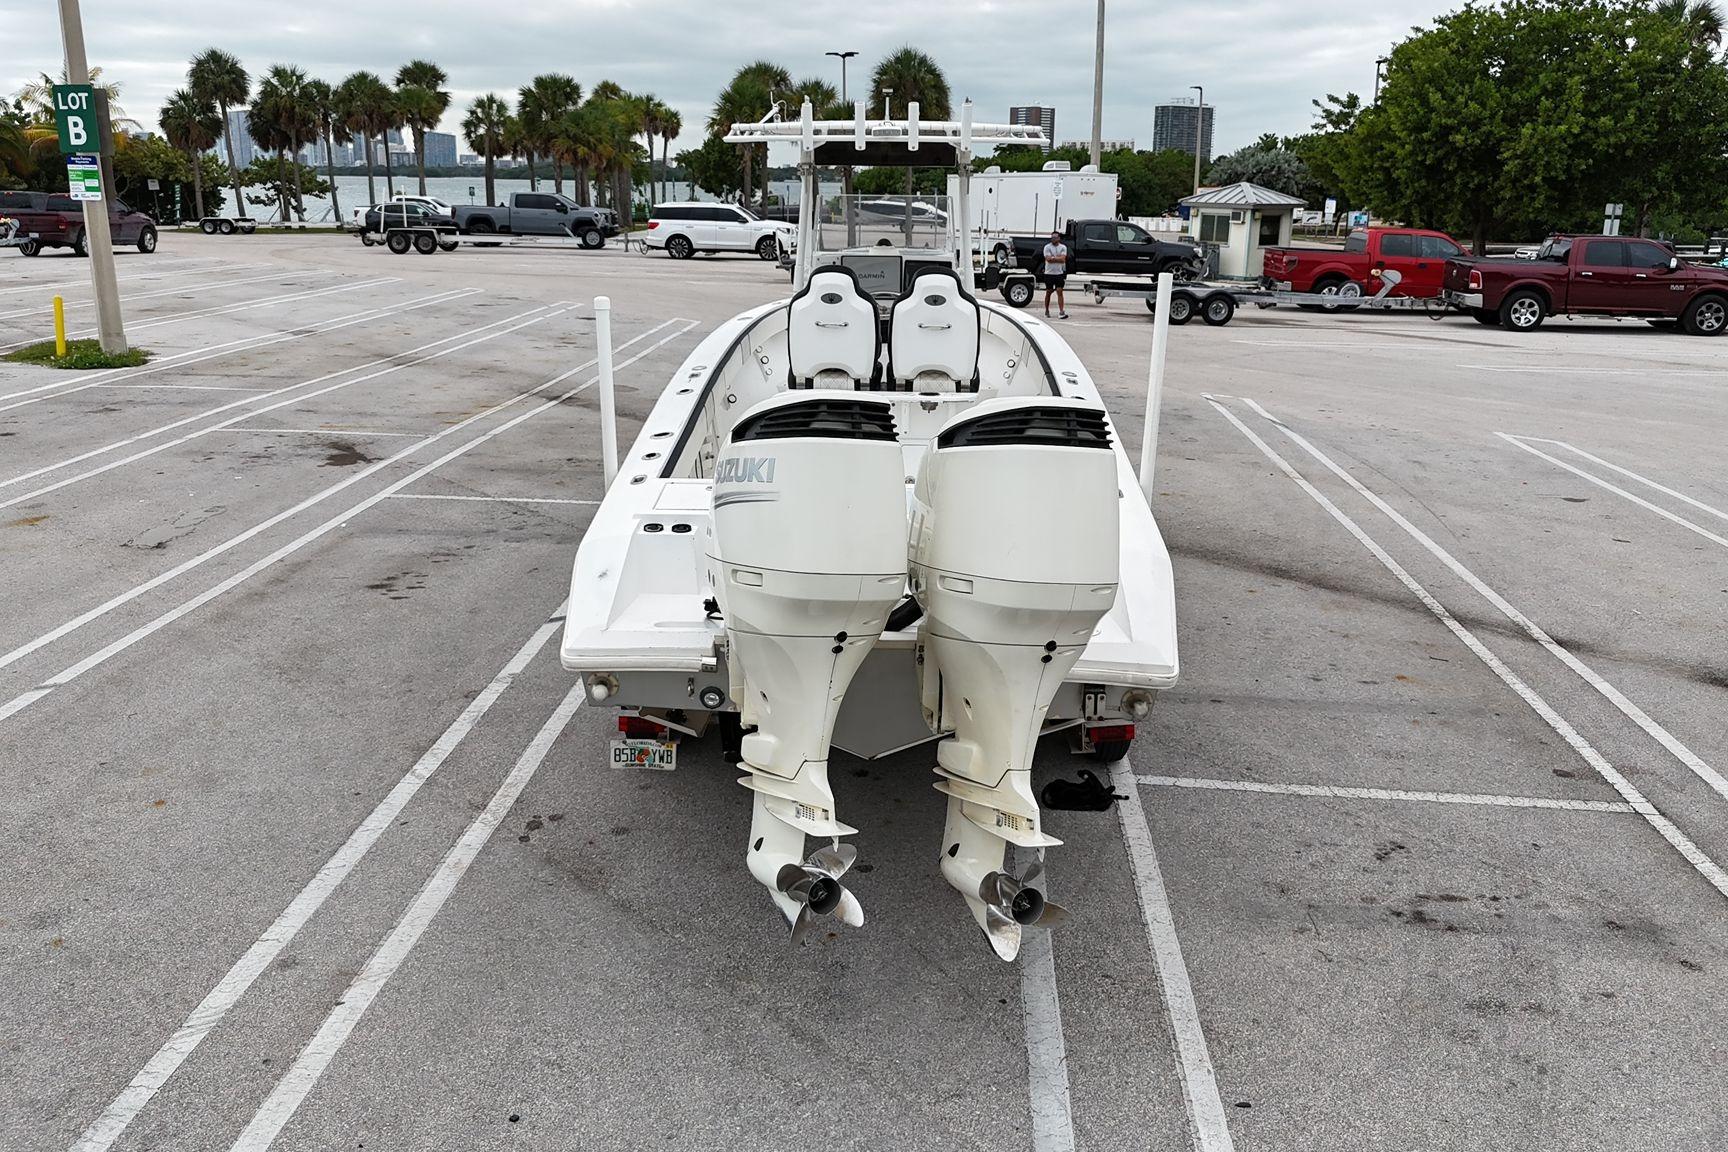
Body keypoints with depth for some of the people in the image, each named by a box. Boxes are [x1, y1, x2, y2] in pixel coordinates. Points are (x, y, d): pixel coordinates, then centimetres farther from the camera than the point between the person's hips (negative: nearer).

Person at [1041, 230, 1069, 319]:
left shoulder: (1063, 247, 4)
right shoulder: (1047, 247, -1)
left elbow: (1063, 259, -10)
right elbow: (1048, 259, -14)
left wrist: (1053, 258, -12)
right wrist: (1058, 257, -10)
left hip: (1059, 273, 0)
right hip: (1049, 273, 0)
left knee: (1059, 292, -8)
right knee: (1048, 292, 9)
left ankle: (1061, 311, -14)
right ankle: (1046, 311, 23)